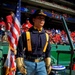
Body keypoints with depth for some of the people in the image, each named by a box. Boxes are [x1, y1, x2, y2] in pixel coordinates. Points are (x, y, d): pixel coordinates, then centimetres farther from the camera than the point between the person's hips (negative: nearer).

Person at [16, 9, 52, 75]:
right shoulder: (26, 34, -4)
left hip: (41, 64, 3)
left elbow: (48, 52, 15)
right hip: (28, 63, -3)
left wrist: (48, 65, 12)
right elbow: (19, 51, -6)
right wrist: (20, 66, -11)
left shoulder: (46, 36, 9)